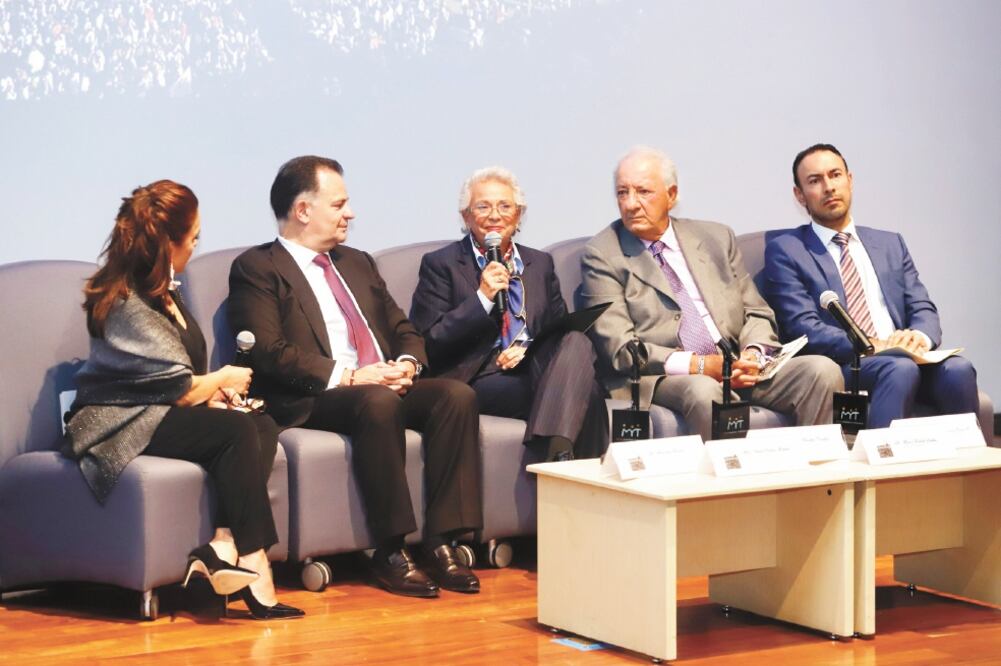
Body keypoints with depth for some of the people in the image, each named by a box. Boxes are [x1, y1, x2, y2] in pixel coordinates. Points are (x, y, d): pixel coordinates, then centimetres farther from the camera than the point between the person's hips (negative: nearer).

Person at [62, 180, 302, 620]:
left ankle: (222, 547, -31)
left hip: (158, 414, 9)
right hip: (120, 426, -9)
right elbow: (182, 389, -16)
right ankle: (251, 566, -28)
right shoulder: (128, 306, -18)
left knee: (264, 428, -18)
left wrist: (213, 393, 2)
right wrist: (224, 380, 3)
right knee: (238, 431, -29)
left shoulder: (162, 293, 13)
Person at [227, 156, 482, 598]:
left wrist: (407, 364, -1)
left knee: (456, 394, -21)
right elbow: (270, 351, -12)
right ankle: (389, 552, -29)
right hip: (311, 401, -7)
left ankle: (439, 543, -23)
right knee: (378, 403, -37)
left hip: (385, 387, 7)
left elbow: (405, 329, 24)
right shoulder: (257, 268, 1)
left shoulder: (358, 264, 25)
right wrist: (347, 376, -18)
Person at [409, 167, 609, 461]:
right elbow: (427, 344, -2)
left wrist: (530, 349, -5)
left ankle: (558, 455, -44)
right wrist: (481, 298, -13)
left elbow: (560, 331, 19)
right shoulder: (440, 265, 8)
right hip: (479, 379, -5)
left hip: (535, 368, 5)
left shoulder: (541, 263, 23)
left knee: (576, 341, -33)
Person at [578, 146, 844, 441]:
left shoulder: (716, 238, 16)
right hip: (659, 378, -4)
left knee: (822, 370, -19)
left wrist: (753, 352, -6)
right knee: (704, 391, -38)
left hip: (737, 369, 5)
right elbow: (619, 347, -7)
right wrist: (698, 365, -16)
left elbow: (757, 314, 18)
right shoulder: (602, 256, 2)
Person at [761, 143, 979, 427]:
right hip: (841, 365, -4)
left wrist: (920, 337, -11)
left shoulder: (890, 244, 23)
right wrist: (873, 345, -19)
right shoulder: (784, 250, 8)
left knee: (957, 368, -28)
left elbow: (922, 308, 15)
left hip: (903, 354, 4)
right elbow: (804, 327, -4)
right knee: (901, 368, -36)